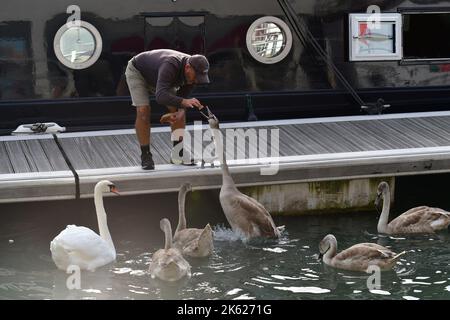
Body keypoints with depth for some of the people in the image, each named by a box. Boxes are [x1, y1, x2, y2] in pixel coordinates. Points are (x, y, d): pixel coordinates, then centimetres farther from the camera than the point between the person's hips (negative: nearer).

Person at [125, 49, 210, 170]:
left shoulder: (193, 71, -22)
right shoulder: (171, 66, -45)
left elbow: (182, 96, -10)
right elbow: (161, 96, -57)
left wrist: (180, 112, -30)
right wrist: (184, 102, -70)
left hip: (155, 75, 7)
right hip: (137, 71, -6)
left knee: (177, 109, -4)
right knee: (143, 111, -22)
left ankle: (178, 153, 5)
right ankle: (145, 156, -9)